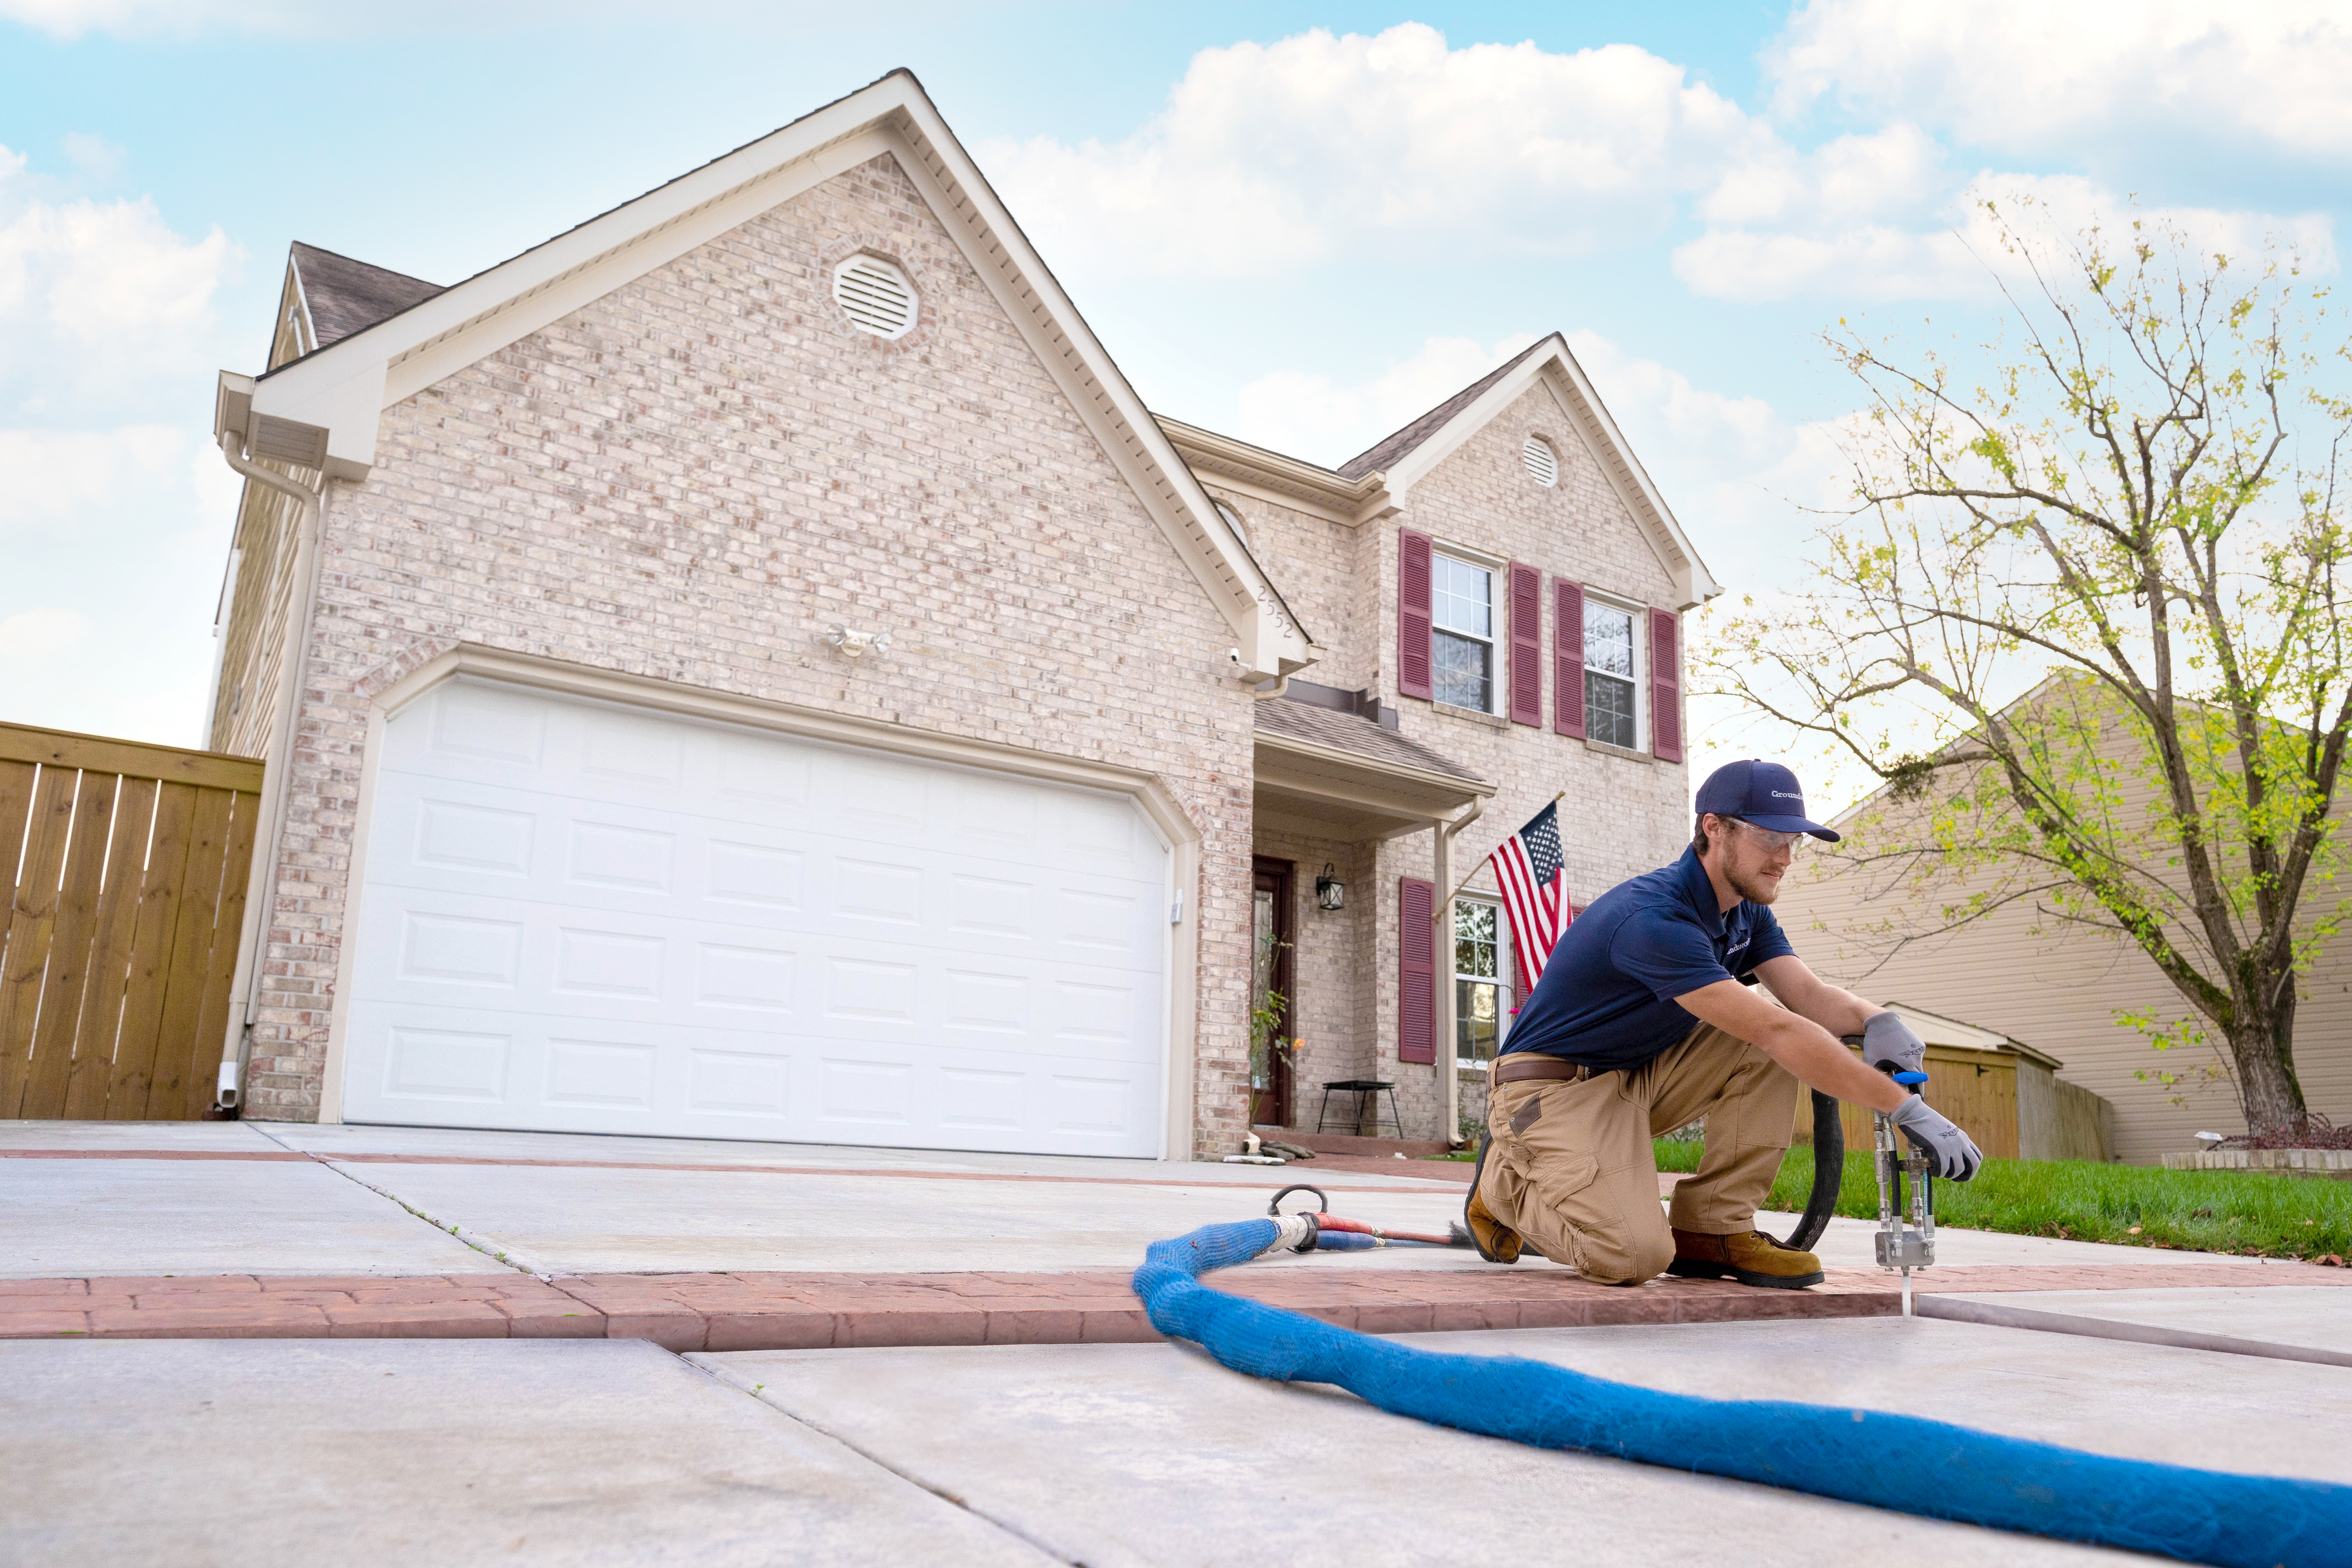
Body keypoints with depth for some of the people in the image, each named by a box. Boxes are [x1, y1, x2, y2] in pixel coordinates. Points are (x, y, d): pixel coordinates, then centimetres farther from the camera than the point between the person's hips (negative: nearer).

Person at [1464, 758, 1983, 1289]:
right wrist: (1905, 1107, -35)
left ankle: (1710, 1229, -2)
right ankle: (1505, 1179, 3)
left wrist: (1875, 1019, -32)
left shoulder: (1748, 913, 3)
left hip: (1641, 1076, 9)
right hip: (1555, 1087, -9)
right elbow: (1776, 1030, -34)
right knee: (1634, 1256, -27)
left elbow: (1808, 995, -9)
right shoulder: (1654, 918, -29)